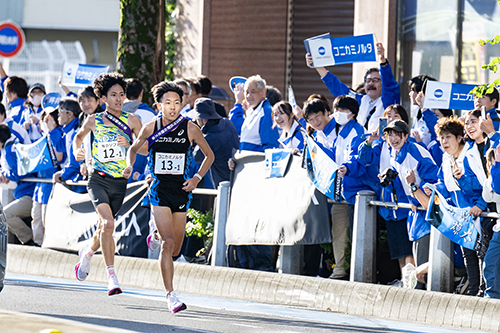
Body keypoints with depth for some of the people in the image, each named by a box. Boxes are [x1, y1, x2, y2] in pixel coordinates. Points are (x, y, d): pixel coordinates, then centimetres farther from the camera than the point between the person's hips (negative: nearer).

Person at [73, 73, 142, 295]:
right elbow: (79, 136, 21)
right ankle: (112, 278, -22)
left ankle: (88, 253, 50)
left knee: (105, 227, 15)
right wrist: (77, 151, 2)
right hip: (98, 180, -2)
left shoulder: (131, 121, 1)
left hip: (120, 183, 2)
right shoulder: (94, 121, 2)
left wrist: (129, 143, -18)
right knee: (108, 223, -22)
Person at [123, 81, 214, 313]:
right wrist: (130, 165, -3)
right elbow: (134, 148, 18)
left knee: (175, 249, 10)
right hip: (159, 190, -2)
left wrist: (197, 178, -2)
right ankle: (170, 296, -16)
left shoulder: (189, 128, -2)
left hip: (181, 190, 2)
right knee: (168, 243, -17)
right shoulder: (151, 129, -1)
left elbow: (209, 155, 11)